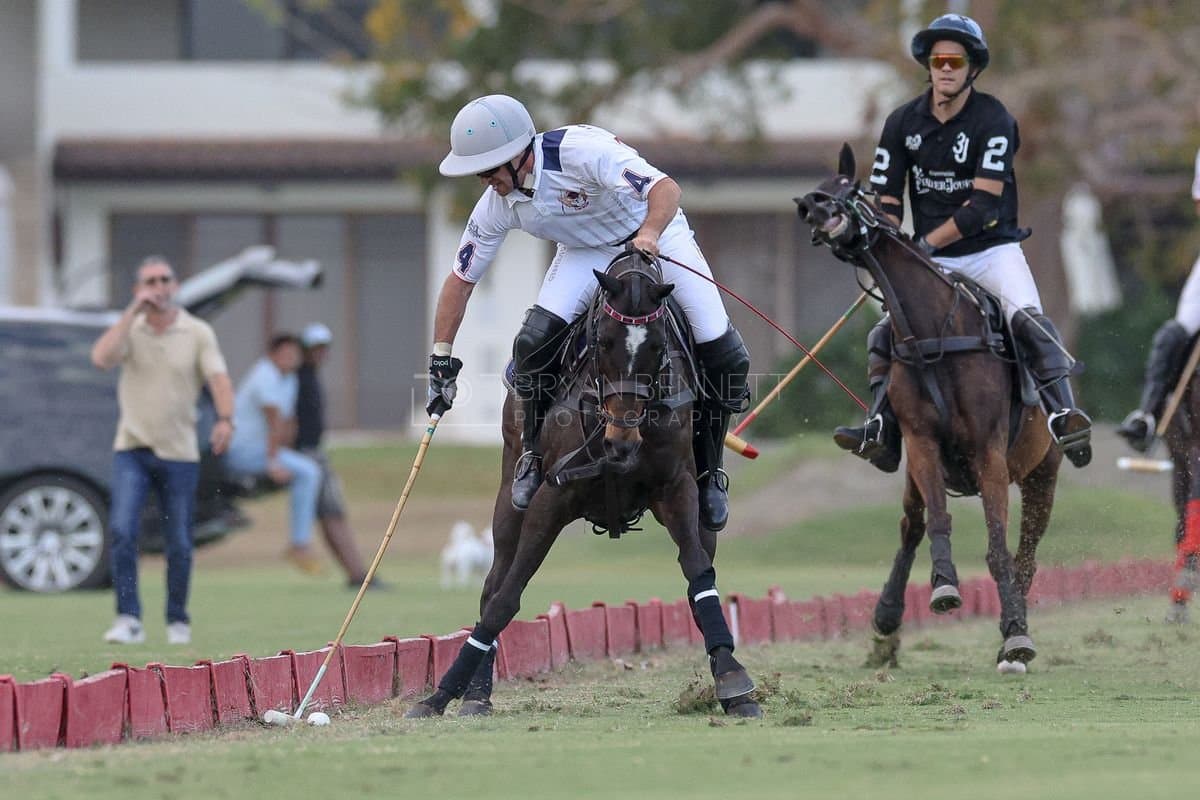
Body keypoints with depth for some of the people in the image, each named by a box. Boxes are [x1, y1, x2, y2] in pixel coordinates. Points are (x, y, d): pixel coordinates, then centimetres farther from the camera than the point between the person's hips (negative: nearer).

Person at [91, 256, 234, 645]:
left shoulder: (198, 333, 2)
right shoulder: (128, 330, 4)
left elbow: (219, 379, -11)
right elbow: (101, 358, -15)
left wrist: (225, 420, -29)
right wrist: (133, 312, -14)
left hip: (179, 453, 0)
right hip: (131, 449, 0)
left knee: (179, 544, 4)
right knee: (122, 530, -16)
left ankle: (178, 621, 19)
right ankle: (128, 620, -16)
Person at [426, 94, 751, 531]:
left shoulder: (581, 150, -36)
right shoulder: (497, 205, -17)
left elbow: (665, 188, -42)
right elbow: (461, 278, -6)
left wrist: (648, 234, -62)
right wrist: (441, 357, -9)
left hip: (655, 234, -3)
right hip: (588, 251, 3)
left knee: (725, 358, -15)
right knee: (534, 340, -23)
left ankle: (707, 470, 9)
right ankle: (533, 454, 2)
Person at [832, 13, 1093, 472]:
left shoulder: (993, 121, -10)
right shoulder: (903, 123, 4)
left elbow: (984, 204, -18)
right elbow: (885, 202, 5)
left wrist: (927, 242, -24)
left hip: (992, 249, -4)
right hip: (932, 261, 4)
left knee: (1028, 320, -27)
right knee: (886, 333, -11)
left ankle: (1063, 417, -36)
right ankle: (881, 431, -10)